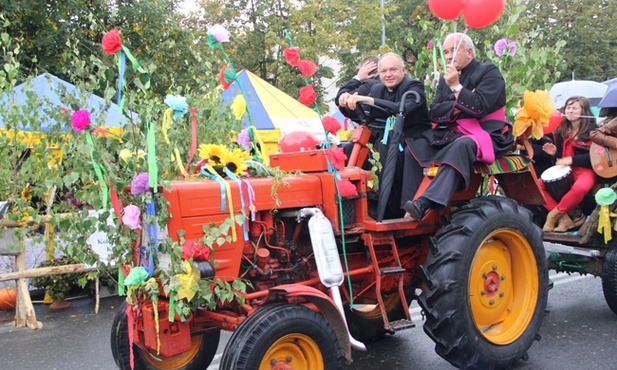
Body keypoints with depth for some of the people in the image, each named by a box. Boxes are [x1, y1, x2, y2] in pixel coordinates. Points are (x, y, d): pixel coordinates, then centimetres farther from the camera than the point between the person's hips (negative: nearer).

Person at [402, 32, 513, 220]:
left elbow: (479, 108, -18)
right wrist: (457, 106, -11)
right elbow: (434, 113, 6)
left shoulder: (489, 73, -3)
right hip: (454, 133, 7)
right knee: (414, 147, -13)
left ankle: (425, 203, -53)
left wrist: (456, 86, -16)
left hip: (487, 134, -7)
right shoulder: (446, 78, 16)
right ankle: (410, 204, -21)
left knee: (460, 147, -39)